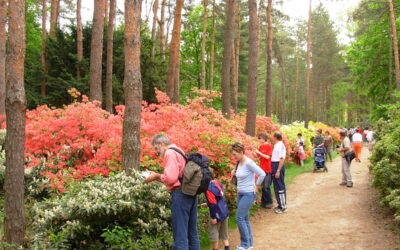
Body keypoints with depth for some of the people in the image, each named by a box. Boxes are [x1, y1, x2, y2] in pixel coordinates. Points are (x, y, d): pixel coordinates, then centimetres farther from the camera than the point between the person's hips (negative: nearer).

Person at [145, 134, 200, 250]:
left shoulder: (170, 153, -7)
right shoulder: (178, 151, 23)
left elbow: (170, 177, -18)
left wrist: (156, 176, -2)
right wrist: (157, 177, 13)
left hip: (180, 194, -10)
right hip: (190, 192, 10)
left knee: (180, 234, -8)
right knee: (192, 233, 13)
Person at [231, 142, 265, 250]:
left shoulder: (248, 162, -19)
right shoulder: (239, 162, 6)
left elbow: (262, 174, -21)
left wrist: (256, 186, -12)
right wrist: (235, 172, 6)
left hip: (248, 194, -9)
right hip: (240, 194, 9)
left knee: (239, 218, -8)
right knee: (245, 219, 12)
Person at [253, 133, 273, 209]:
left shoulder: (269, 146, -9)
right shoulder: (261, 147, 11)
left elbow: (268, 157, -15)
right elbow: (258, 156, 13)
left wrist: (259, 153, -16)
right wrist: (254, 154, -7)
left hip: (268, 170, -7)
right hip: (262, 169, 7)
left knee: (266, 187, -7)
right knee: (263, 186, 11)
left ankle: (269, 202, 4)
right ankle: (264, 201, 19)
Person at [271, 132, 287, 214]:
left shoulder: (280, 145, -16)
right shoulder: (276, 145, 12)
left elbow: (282, 159, -21)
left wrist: (278, 171, -24)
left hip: (278, 167, -10)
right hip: (274, 166, 10)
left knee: (280, 186, -3)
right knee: (276, 186, 15)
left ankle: (283, 206, 4)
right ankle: (280, 205, 25)